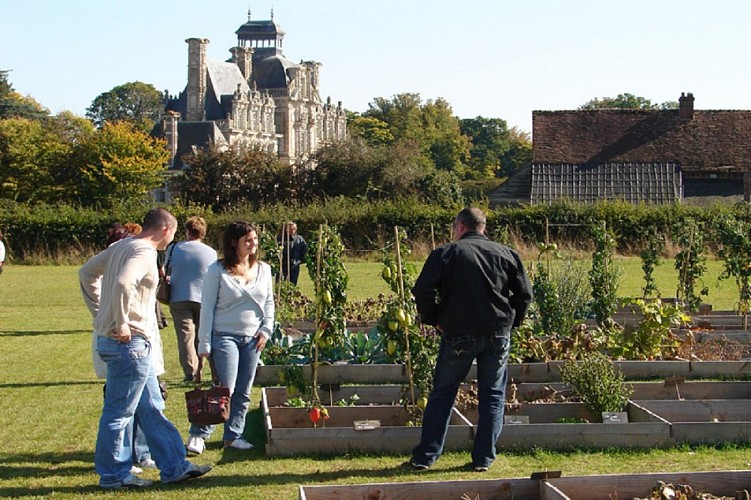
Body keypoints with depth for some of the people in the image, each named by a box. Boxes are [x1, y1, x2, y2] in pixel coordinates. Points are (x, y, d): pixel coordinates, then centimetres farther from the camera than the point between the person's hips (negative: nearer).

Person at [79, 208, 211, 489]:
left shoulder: (122, 247, 14)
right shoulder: (144, 252, -15)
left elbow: (86, 272, 23)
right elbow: (123, 283, -33)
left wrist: (101, 312, 19)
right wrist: (121, 324, -24)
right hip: (130, 342, -10)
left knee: (151, 408, 14)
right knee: (119, 411, 1)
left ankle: (174, 467, 20)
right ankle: (113, 475, 10)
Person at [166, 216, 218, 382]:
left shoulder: (174, 249, 1)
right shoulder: (211, 252, 0)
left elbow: (167, 272, 12)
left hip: (179, 298, -1)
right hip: (203, 299, 1)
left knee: (185, 336, -3)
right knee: (201, 336, 13)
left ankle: (190, 373, -14)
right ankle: (198, 372, 18)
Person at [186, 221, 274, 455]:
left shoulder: (263, 270, 9)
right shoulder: (217, 271, -5)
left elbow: (269, 302, 18)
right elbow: (207, 307, -4)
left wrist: (266, 329, 4)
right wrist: (204, 344, -7)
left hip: (252, 339, 5)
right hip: (224, 336, -5)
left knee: (243, 392, 8)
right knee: (225, 389, -12)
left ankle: (233, 435, 19)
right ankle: (198, 434, -2)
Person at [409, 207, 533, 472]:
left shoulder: (446, 253, -1)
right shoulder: (506, 254, 8)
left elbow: (422, 291, -9)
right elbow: (524, 293, 6)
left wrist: (434, 320, 4)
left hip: (458, 334, -2)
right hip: (498, 336, 2)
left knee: (442, 394, 9)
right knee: (492, 396, 12)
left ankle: (425, 456, 11)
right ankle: (484, 458, 11)